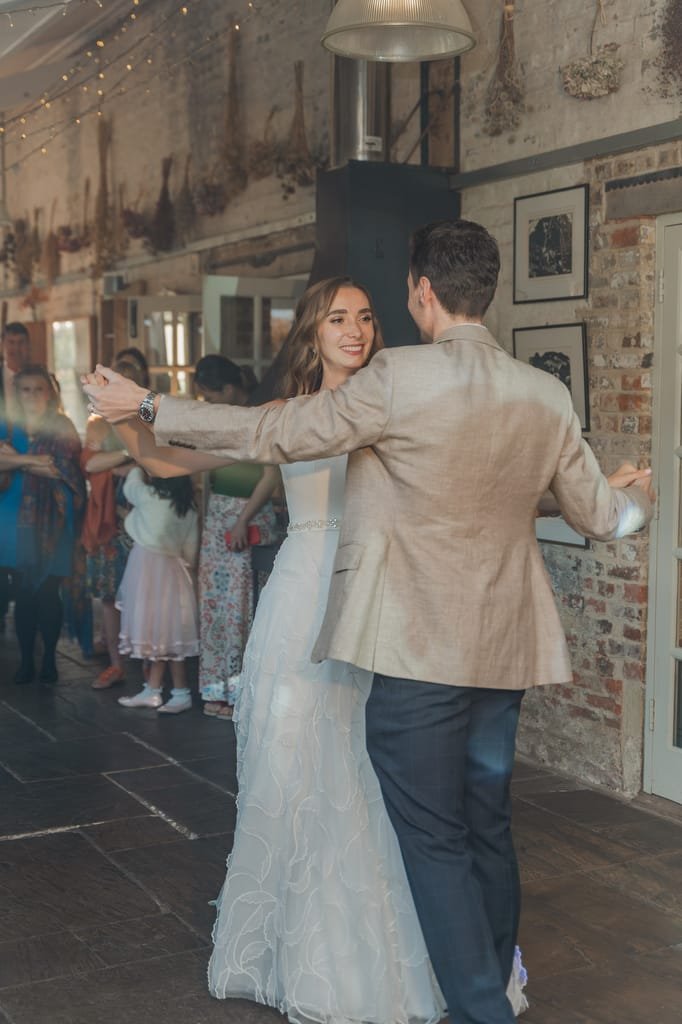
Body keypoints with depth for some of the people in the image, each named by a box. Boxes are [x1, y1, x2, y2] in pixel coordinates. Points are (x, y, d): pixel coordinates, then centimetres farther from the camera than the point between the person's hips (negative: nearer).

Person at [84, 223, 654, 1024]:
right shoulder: (546, 395, 3)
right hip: (505, 649, 7)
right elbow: (600, 516, 12)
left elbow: (273, 434, -8)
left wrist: (147, 409, 5)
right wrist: (639, 497, 37)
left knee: (435, 840, 4)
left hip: (420, 650, -6)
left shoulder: (399, 377, -14)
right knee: (488, 829, 19)